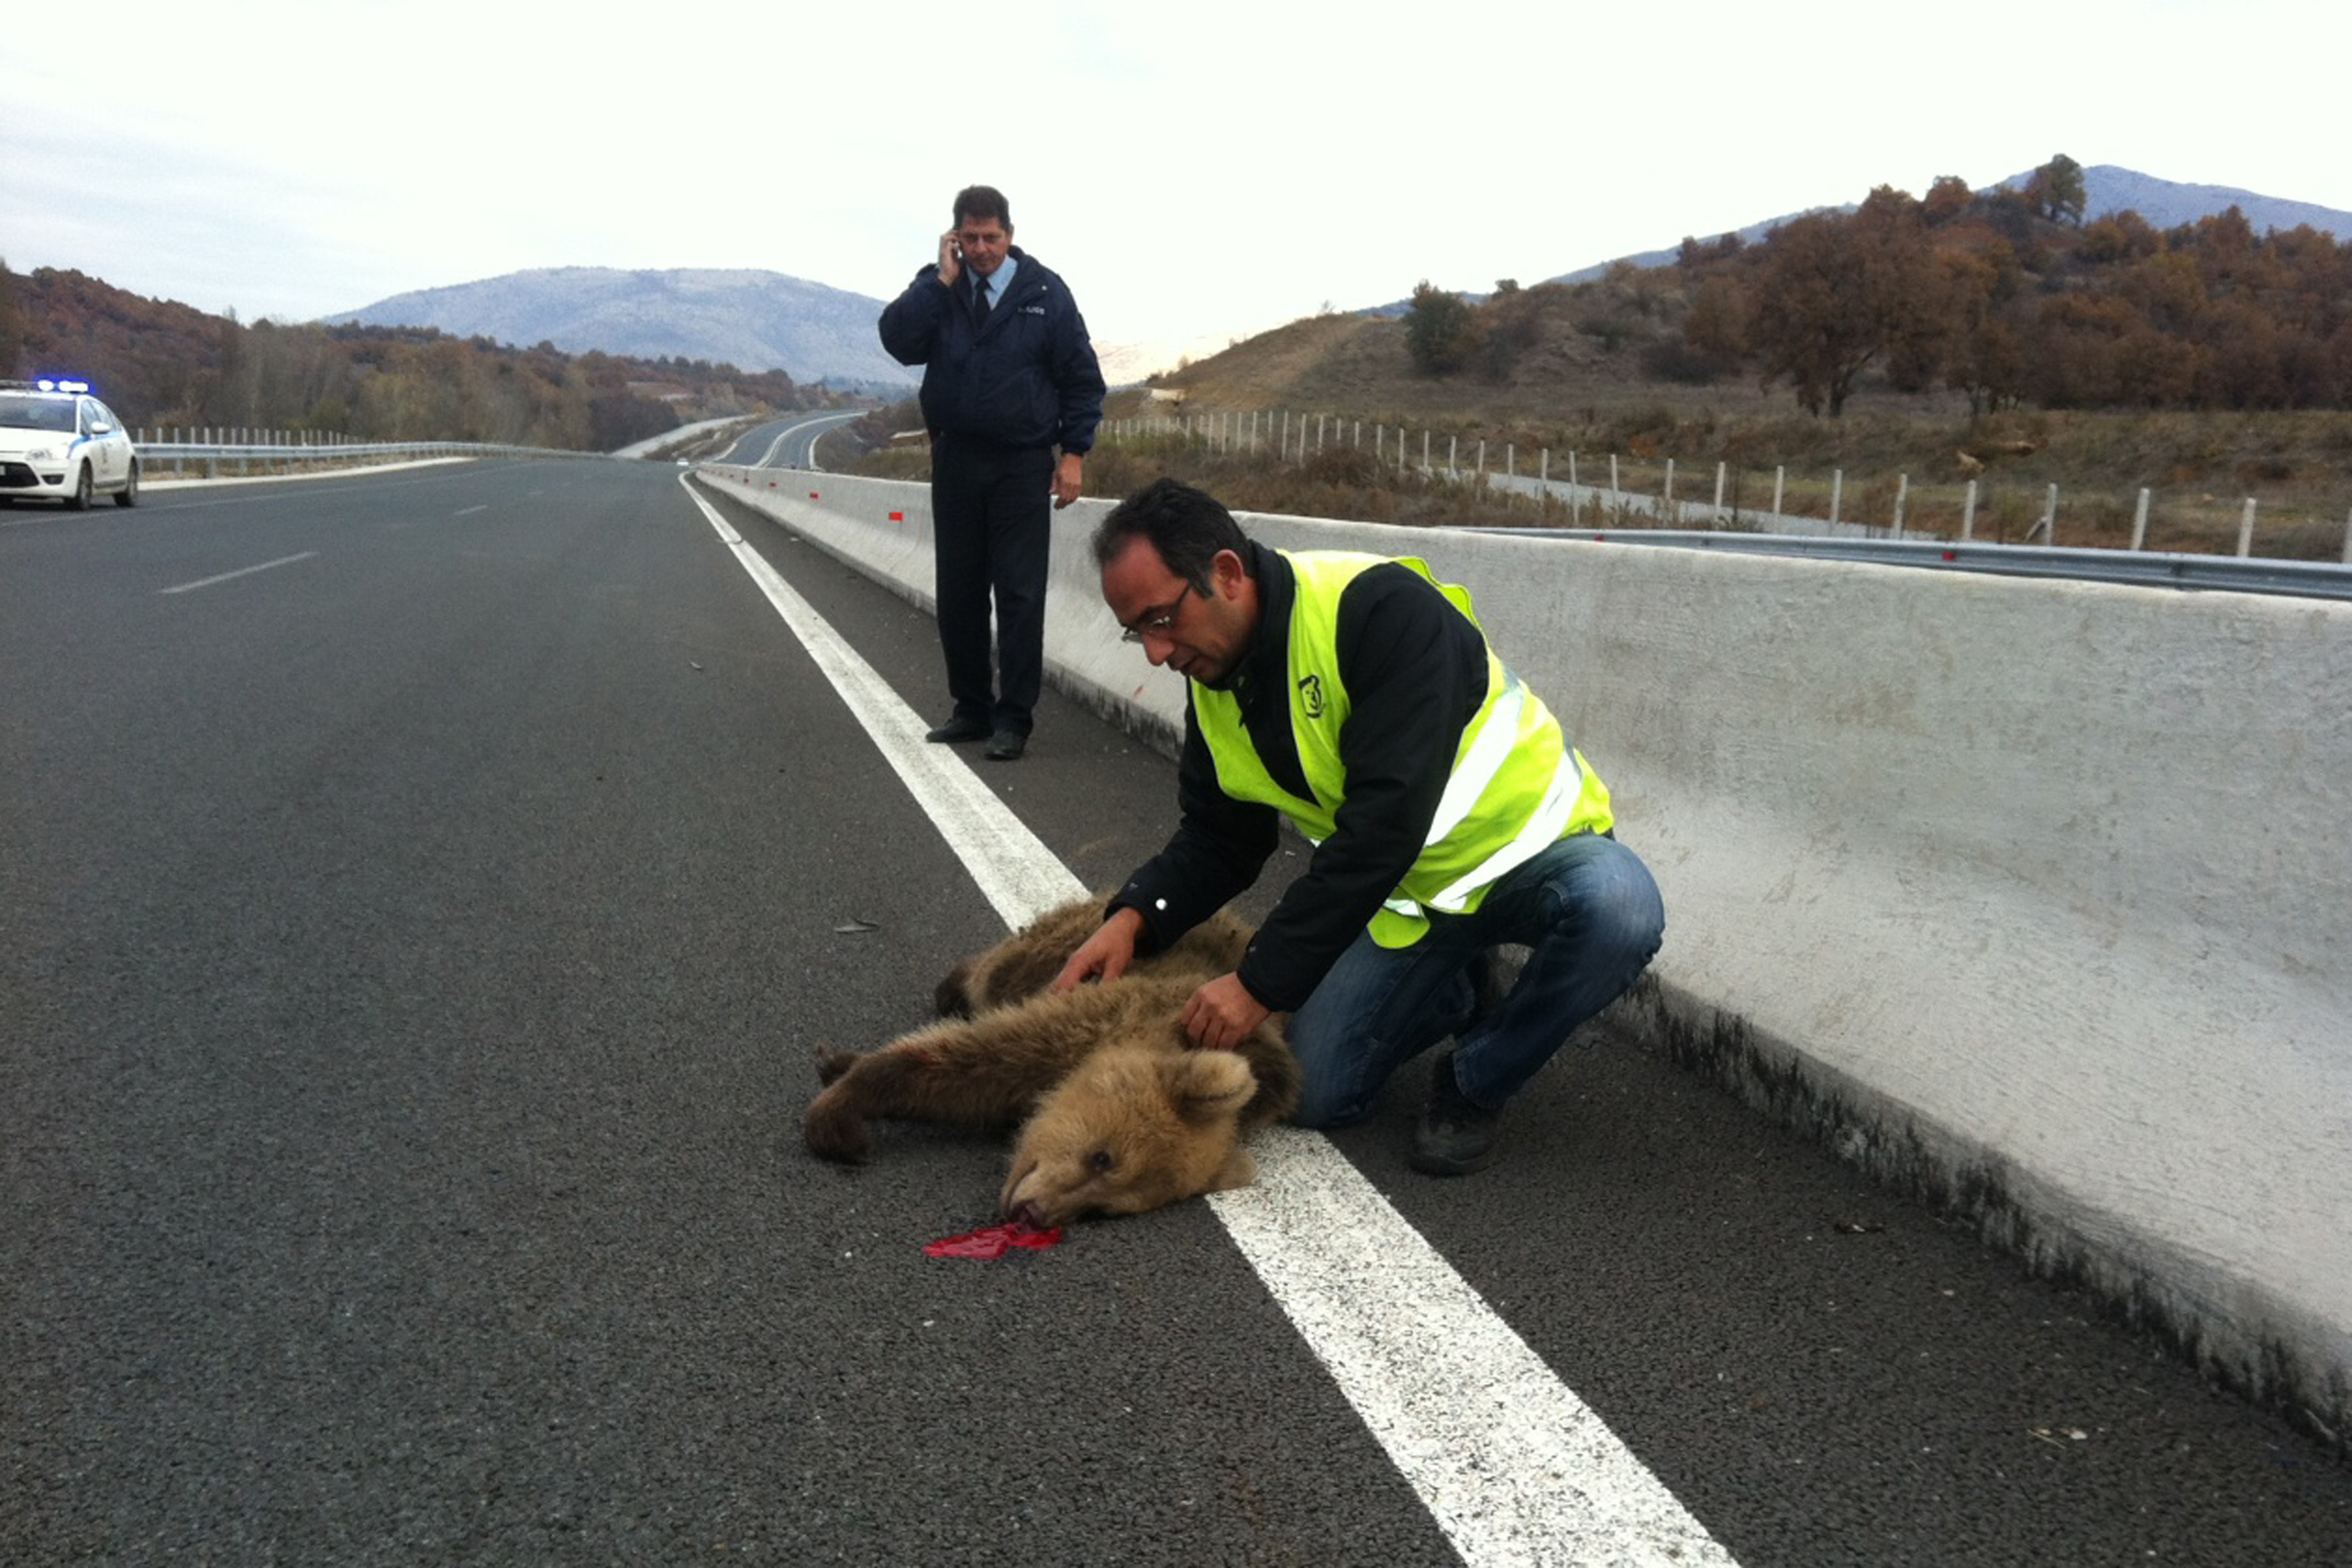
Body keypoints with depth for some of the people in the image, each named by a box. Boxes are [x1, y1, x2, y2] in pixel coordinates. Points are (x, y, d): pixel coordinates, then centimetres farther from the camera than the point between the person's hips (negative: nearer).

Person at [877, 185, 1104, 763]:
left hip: (1021, 467, -3)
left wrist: (1074, 452, -6)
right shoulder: (938, 287, 5)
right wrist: (942, 280, -13)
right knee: (957, 592, 8)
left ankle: (1014, 719, 2)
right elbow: (898, 340, -11)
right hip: (955, 460, 3)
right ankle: (971, 708, 19)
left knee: (1020, 594, -3)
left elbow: (1081, 378, 1)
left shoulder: (1044, 292, -1)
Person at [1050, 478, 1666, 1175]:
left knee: (1617, 909, -38)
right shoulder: (1215, 683, -4)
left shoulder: (1379, 607, -30)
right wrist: (1134, 916, -17)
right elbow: (1218, 841, 4)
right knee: (1314, 1095, -6)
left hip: (1532, 847, -5)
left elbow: (1384, 823, -34)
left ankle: (1474, 1085, -11)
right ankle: (1459, 995, 21)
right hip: (1408, 891, 6)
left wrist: (1264, 983, -31)